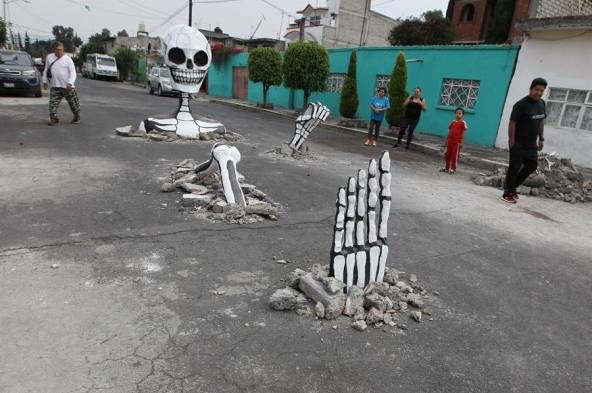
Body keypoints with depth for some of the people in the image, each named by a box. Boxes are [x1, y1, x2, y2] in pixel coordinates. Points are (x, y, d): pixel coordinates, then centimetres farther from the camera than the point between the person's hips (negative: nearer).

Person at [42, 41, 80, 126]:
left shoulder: (67, 59, -1)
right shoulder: (49, 57, 10)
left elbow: (73, 72, -7)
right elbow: (46, 70, 20)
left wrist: (70, 83, -21)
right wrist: (45, 81, 16)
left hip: (67, 86, -3)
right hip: (54, 87, 3)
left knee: (73, 103, 6)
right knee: (53, 103, -4)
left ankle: (77, 117, 24)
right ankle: (53, 118, 4)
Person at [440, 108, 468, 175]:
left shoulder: (463, 123, -8)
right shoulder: (453, 122, 8)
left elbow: (463, 133, -9)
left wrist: (461, 142, -13)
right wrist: (447, 139, 13)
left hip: (457, 141, -6)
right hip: (450, 140, 6)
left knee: (455, 156, 0)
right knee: (448, 154, 12)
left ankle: (453, 169, 9)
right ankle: (447, 167, 24)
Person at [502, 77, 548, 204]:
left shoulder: (542, 103, 8)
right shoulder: (521, 104, -15)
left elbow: (541, 121, 17)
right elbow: (512, 123, -16)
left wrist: (541, 139, 15)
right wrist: (512, 141, -19)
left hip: (532, 144, 8)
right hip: (518, 143, -8)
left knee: (532, 165, 9)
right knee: (514, 167, -4)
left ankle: (512, 187, 22)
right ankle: (507, 193, 5)